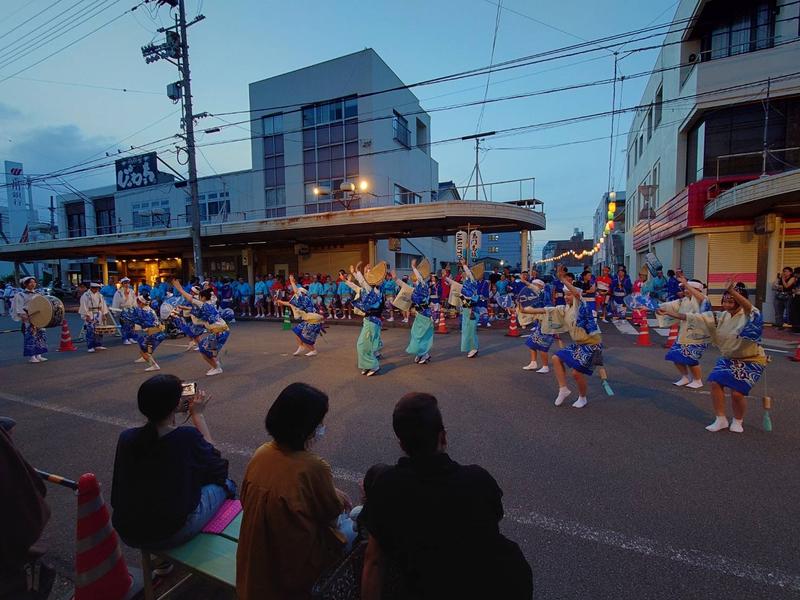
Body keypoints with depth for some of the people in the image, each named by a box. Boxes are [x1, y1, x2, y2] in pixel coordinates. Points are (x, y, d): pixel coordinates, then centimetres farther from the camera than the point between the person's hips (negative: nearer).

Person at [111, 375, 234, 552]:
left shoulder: (126, 438, -12)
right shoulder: (188, 437, -24)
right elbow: (212, 453, -1)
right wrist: (198, 413, 4)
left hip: (127, 535, 5)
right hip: (172, 535, -5)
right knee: (224, 484, 15)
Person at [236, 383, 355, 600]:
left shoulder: (261, 453, -12)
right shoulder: (313, 467, -32)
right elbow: (332, 512, -15)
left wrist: (333, 495, 7)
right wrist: (338, 496, 8)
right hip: (294, 565, -6)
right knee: (350, 526, 18)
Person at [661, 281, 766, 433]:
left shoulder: (749, 315, -18)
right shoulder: (721, 316, -1)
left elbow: (749, 307, -42)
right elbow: (697, 317, -3)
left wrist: (732, 290, -58)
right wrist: (672, 313, -10)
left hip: (751, 360, -5)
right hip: (728, 358, 6)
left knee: (737, 392, -12)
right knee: (715, 383, -10)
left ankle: (738, 421, 18)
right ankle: (721, 419, 7)